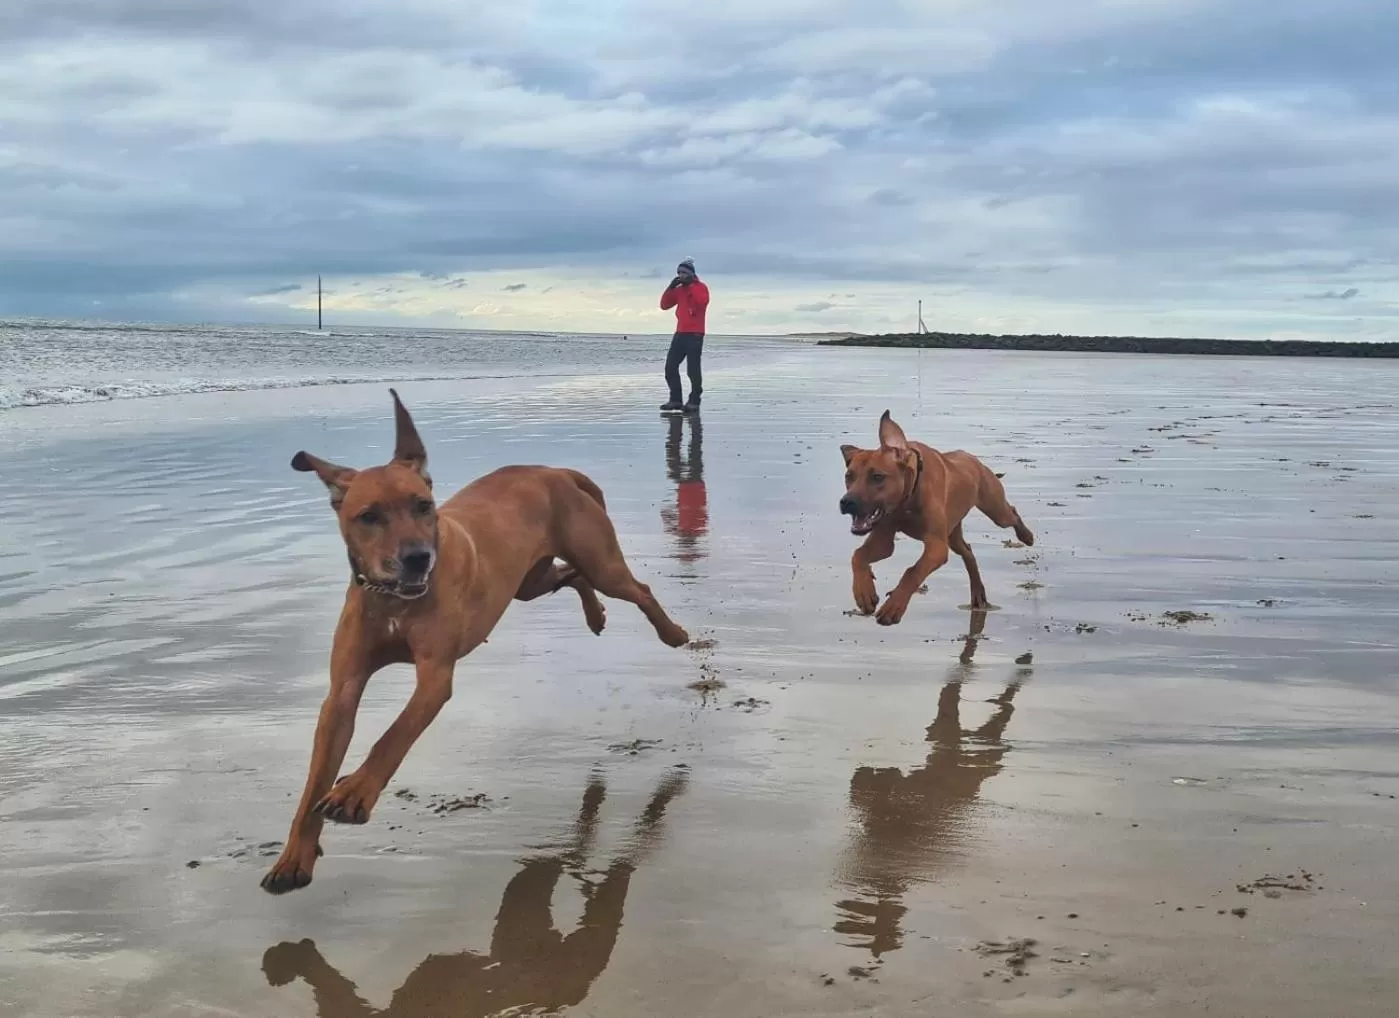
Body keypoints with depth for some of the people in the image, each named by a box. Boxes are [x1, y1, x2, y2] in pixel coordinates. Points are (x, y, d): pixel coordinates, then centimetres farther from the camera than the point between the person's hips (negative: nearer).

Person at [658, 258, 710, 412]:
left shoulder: (701, 287, -2)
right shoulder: (678, 290, 16)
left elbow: (703, 301, -23)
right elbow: (664, 305, 12)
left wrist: (691, 285, -18)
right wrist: (671, 287, 1)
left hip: (695, 335, -7)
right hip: (680, 334, 7)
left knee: (692, 369, -10)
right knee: (670, 367, 2)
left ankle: (694, 401, -2)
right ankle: (675, 400, 8)